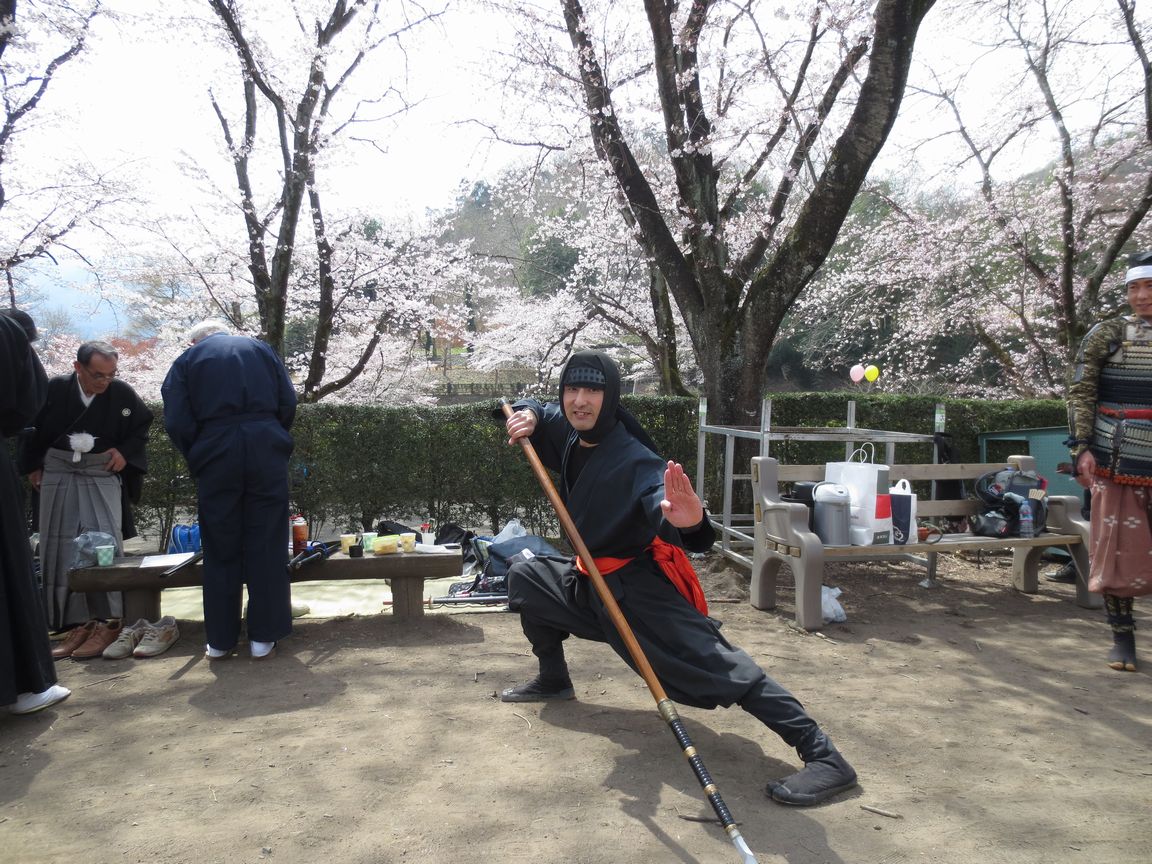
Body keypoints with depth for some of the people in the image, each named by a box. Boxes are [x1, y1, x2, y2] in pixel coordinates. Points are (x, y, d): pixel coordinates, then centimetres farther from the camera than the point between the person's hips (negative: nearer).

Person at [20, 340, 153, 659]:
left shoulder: (122, 393, -12)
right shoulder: (55, 389, -10)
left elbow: (142, 425, 6)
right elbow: (32, 428, 7)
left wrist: (125, 451, -8)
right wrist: (32, 466, 10)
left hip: (102, 473, -2)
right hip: (58, 472, 2)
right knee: (61, 548, 2)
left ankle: (107, 621, -8)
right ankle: (79, 622, 9)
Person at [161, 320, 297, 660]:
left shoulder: (187, 360, 13)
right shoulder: (261, 349, 17)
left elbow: (176, 422, 1)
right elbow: (288, 402, 7)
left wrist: (196, 460, 13)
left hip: (215, 454, 0)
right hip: (267, 450, 1)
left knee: (221, 549, 9)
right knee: (266, 546, 5)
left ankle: (220, 640, 16)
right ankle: (263, 637, 9)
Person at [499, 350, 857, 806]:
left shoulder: (633, 458, -25)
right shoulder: (569, 434, -1)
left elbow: (661, 494, -44)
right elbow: (536, 410, 20)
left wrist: (689, 521, -67)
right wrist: (527, 414, -4)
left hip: (639, 589, -9)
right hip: (591, 583, 9)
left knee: (718, 666, -23)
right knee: (525, 576, 19)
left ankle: (824, 757, -23)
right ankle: (553, 680, 35)